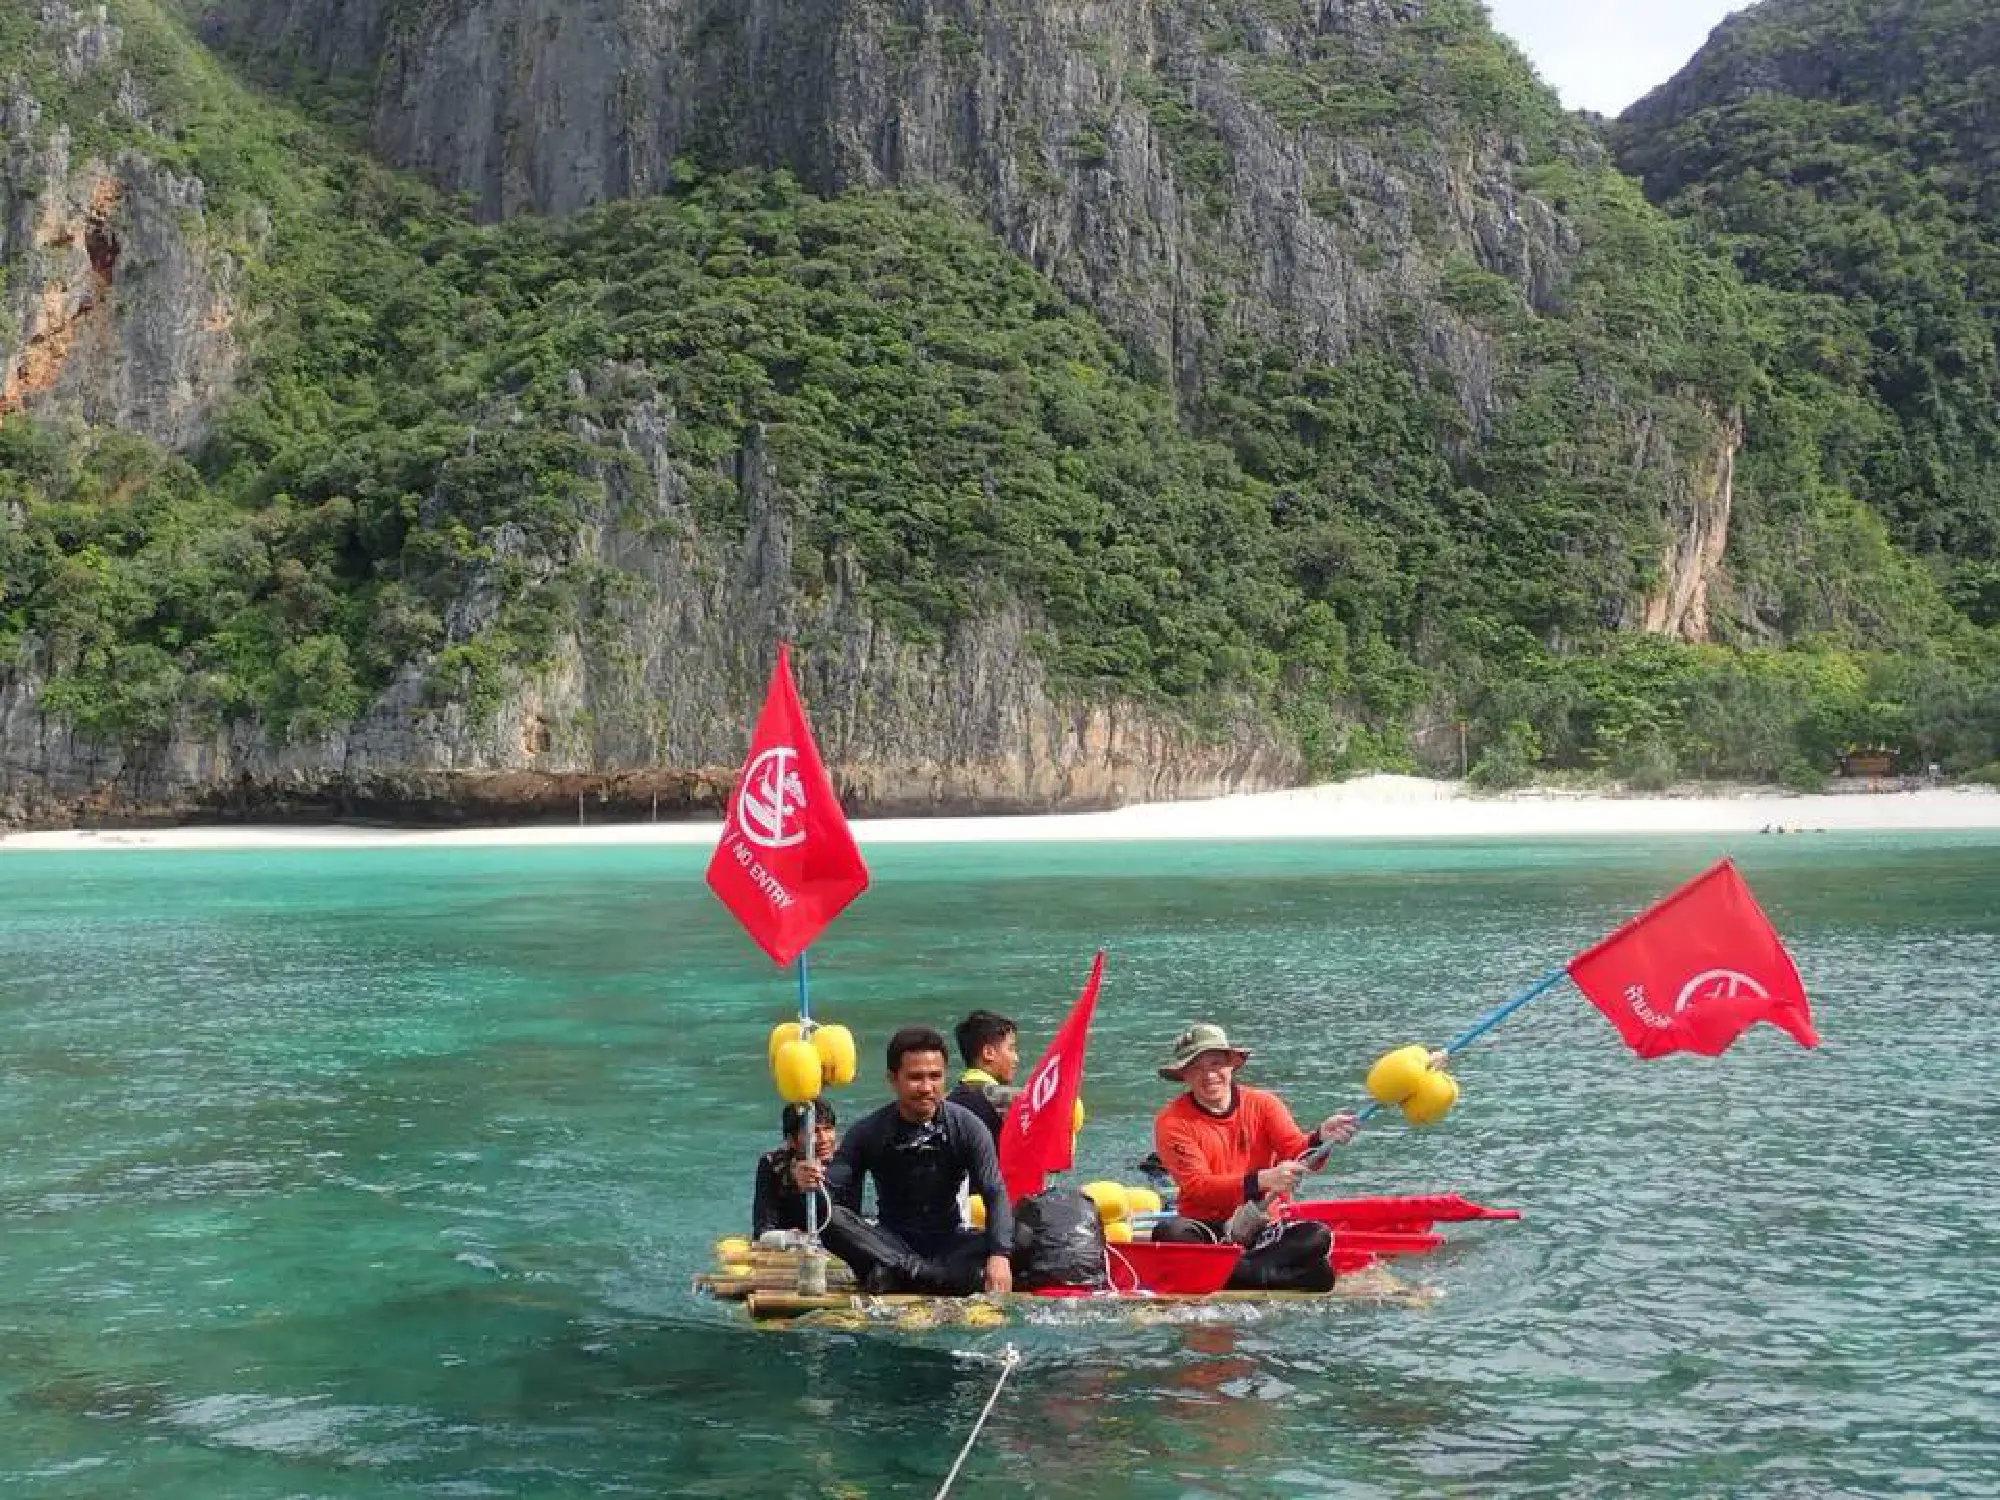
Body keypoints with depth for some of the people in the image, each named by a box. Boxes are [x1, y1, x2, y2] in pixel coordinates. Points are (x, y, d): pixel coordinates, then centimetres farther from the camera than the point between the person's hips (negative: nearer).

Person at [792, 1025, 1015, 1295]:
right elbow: (834, 1188, -14)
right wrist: (814, 1183, -40)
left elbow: (995, 1195, -14)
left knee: (1019, 1240, -30)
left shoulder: (966, 1127, -6)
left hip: (948, 1242, 0)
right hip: (891, 1243, 0)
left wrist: (999, 1256, -32)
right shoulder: (869, 1133, -4)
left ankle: (895, 1276, -39)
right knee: (830, 1218, -28)